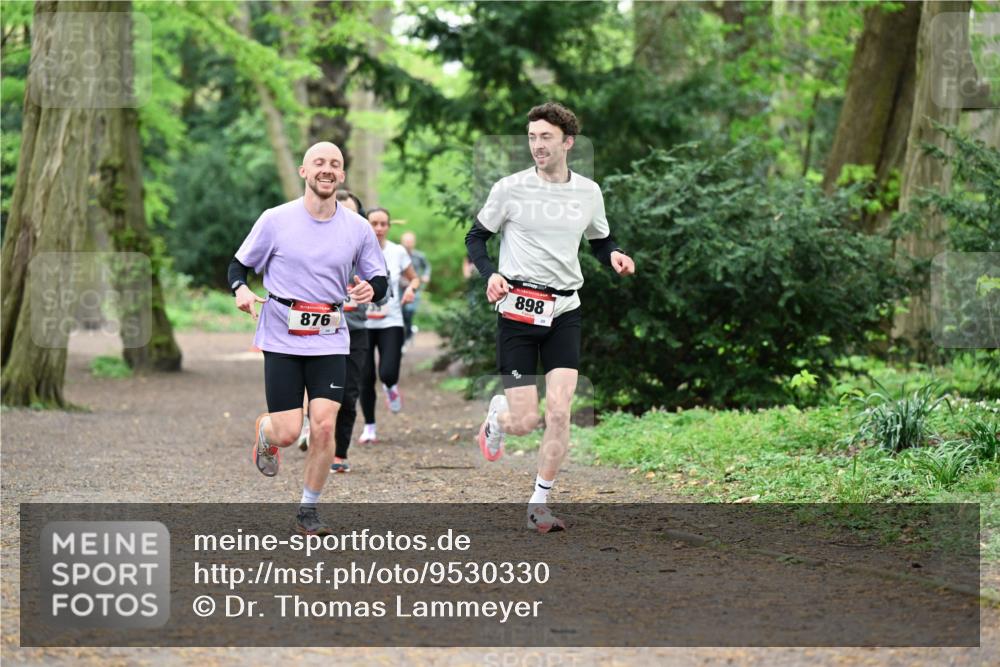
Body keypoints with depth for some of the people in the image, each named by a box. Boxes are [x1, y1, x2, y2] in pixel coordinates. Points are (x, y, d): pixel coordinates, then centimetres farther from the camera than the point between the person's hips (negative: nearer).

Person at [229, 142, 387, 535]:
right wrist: (241, 290, -17)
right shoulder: (276, 220, -3)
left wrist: (371, 288, -14)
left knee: (323, 425, -11)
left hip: (330, 341, 2)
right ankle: (264, 433, 33)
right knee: (287, 433, -6)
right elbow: (239, 265, 6)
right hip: (281, 339, -2)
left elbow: (380, 279, 11)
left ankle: (308, 510, 7)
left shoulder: (357, 228, 3)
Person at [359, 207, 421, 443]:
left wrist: (411, 288, -7)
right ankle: (369, 427, 17)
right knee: (366, 378, 0)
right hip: (362, 324, 0)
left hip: (391, 322, 0)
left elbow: (414, 278, 15)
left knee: (388, 373, -16)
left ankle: (391, 387, 22)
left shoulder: (398, 252, 2)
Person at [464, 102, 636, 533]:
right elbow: (476, 236, 6)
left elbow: (599, 239, 21)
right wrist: (490, 273, -13)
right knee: (525, 421, -6)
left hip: (564, 312, 2)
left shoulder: (588, 192, 6)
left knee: (559, 412, -10)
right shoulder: (510, 189, -4)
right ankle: (496, 415, 32)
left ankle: (539, 504, 2)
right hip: (518, 308, -2)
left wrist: (614, 255, -2)